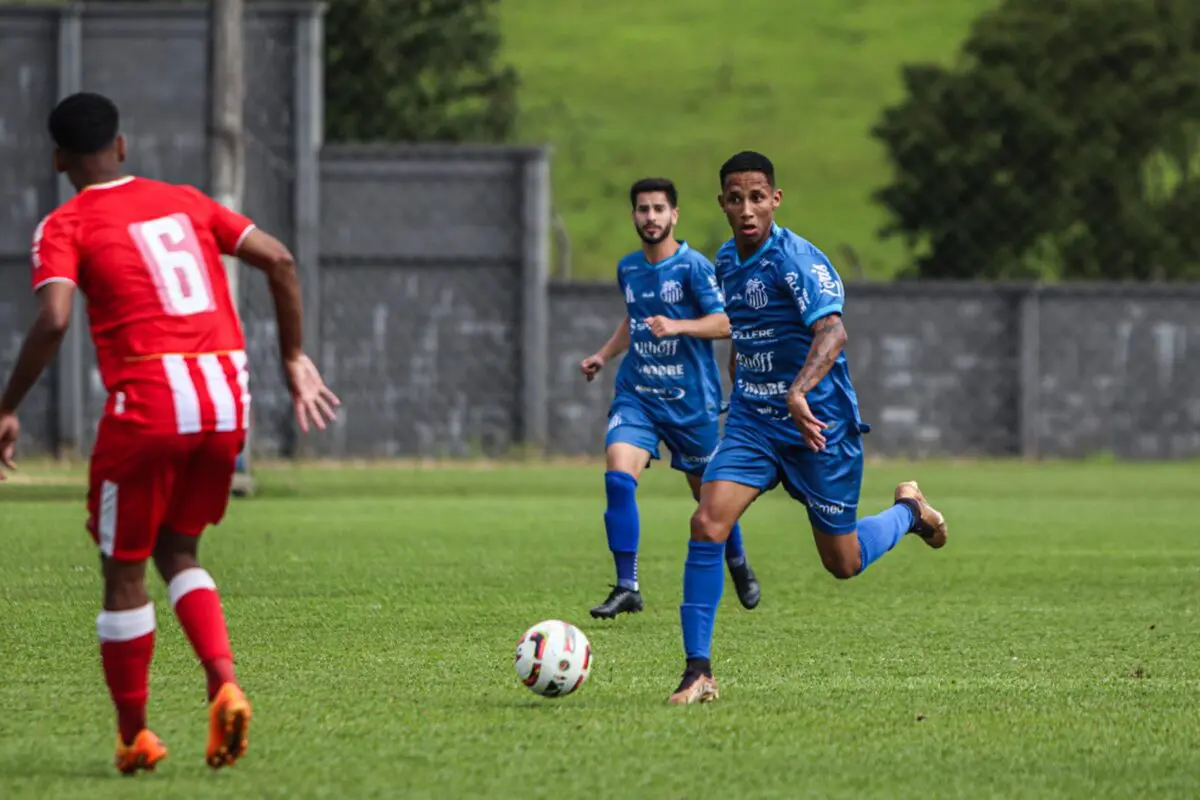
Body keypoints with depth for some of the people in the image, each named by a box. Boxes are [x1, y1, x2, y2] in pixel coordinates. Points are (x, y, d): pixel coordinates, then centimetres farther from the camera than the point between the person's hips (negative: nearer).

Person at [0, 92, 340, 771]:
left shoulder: (66, 227, 2)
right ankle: (225, 684, -3)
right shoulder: (185, 202, 18)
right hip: (229, 399, 5)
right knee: (178, 553, 20)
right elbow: (279, 260, 11)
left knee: (124, 571, 9)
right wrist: (295, 359, 18)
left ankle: (134, 736, 15)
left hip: (147, 404, -5)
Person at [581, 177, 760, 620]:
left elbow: (725, 323, -14)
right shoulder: (628, 268, 9)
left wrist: (677, 326, -28)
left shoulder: (694, 267, -9)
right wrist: (604, 354, 13)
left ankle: (738, 564, 40)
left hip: (691, 398, -4)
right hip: (637, 395, 4)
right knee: (618, 476, -19)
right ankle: (626, 587, -16)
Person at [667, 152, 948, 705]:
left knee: (844, 564, 7)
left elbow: (832, 332, -34)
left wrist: (799, 391, -51)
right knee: (707, 524, -17)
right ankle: (698, 671, -14)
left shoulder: (797, 260, -18)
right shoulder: (727, 262, 6)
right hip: (751, 422, 6)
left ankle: (909, 510, 39)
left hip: (818, 426, -6)